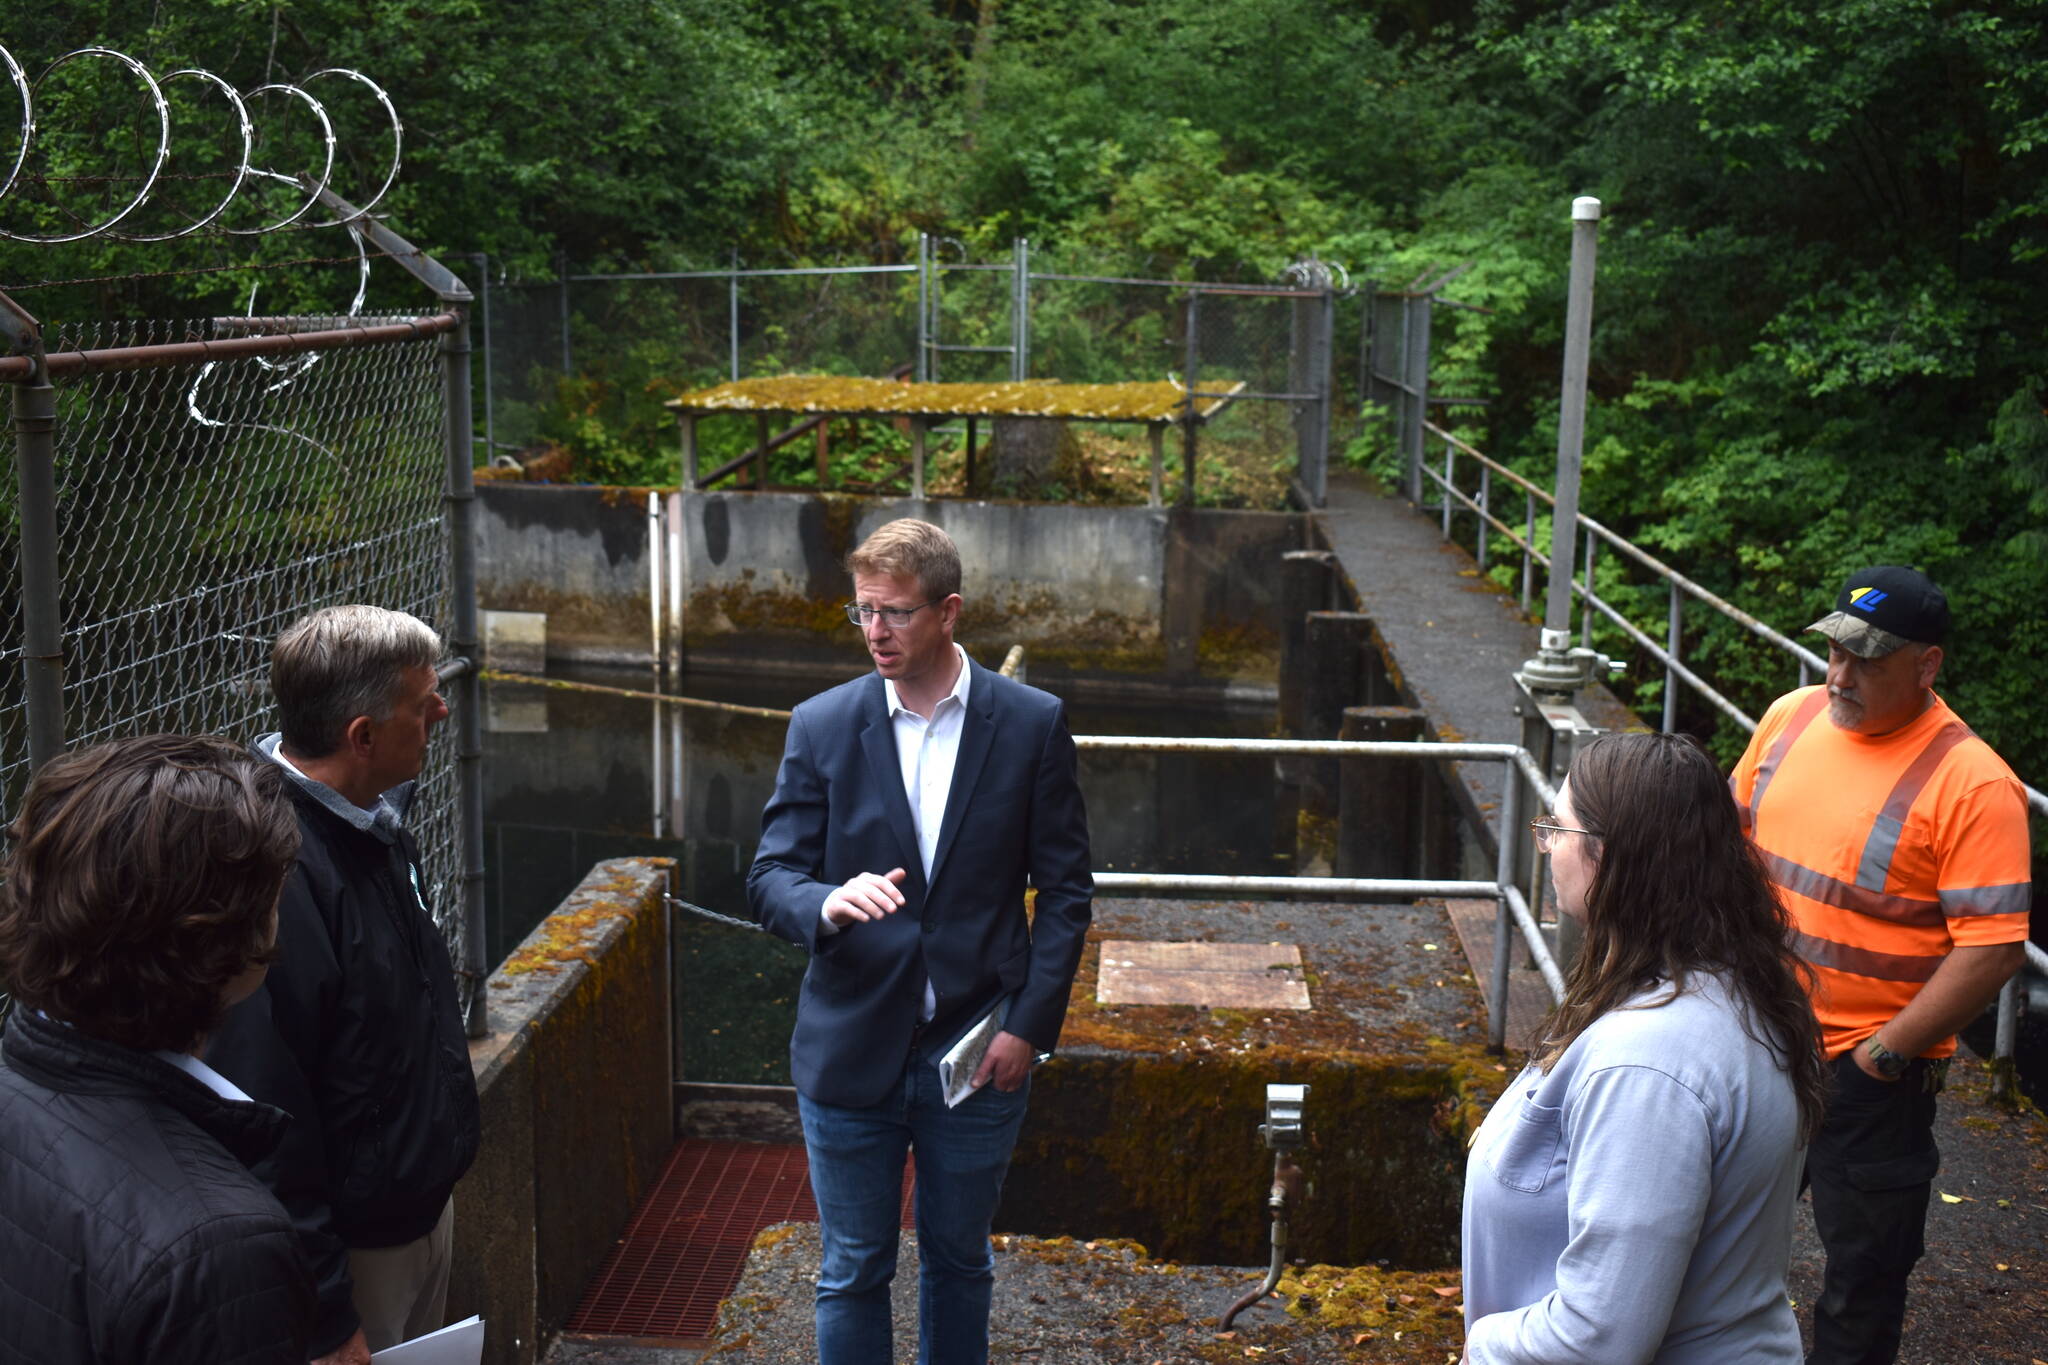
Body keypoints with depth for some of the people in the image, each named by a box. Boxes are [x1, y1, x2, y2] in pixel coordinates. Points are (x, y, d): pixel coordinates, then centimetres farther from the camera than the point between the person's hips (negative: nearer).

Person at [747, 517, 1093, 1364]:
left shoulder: (1032, 724, -5)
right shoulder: (821, 727, -3)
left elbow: (1065, 888, -1)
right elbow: (771, 877, -4)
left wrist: (1029, 1024, -8)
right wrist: (827, 904, -27)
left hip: (979, 1053, 0)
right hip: (852, 1051, 0)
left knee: (960, 1263, 18)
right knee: (853, 1275, 11)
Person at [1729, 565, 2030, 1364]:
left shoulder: (1971, 784, -21)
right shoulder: (1792, 716, -2)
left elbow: (1994, 948, -22)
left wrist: (1884, 1054, -19)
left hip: (1868, 1069, -6)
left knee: (1863, 1266, 11)